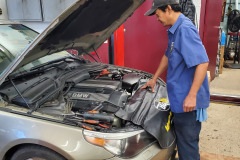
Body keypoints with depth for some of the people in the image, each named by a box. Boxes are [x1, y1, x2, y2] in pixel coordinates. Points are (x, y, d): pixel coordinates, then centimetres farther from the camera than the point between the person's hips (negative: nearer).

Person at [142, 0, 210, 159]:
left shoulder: (185, 29, -20)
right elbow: (168, 56, 25)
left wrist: (191, 96, -27)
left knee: (188, 143, 6)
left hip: (188, 102, -10)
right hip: (179, 99, 10)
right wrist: (154, 79, 30)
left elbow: (203, 62, -27)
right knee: (183, 140, 23)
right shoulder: (174, 30, 13)